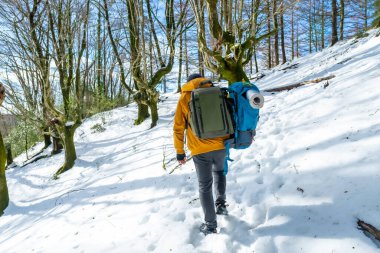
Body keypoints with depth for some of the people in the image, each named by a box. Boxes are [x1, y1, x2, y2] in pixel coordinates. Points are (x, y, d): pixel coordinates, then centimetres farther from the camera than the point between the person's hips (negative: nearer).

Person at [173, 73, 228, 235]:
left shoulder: (184, 98, 4)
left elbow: (178, 127, 2)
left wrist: (180, 152, 9)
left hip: (199, 150, -2)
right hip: (220, 146, 2)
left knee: (205, 186, 10)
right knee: (219, 171, 32)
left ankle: (210, 225, 15)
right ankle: (221, 204, 26)